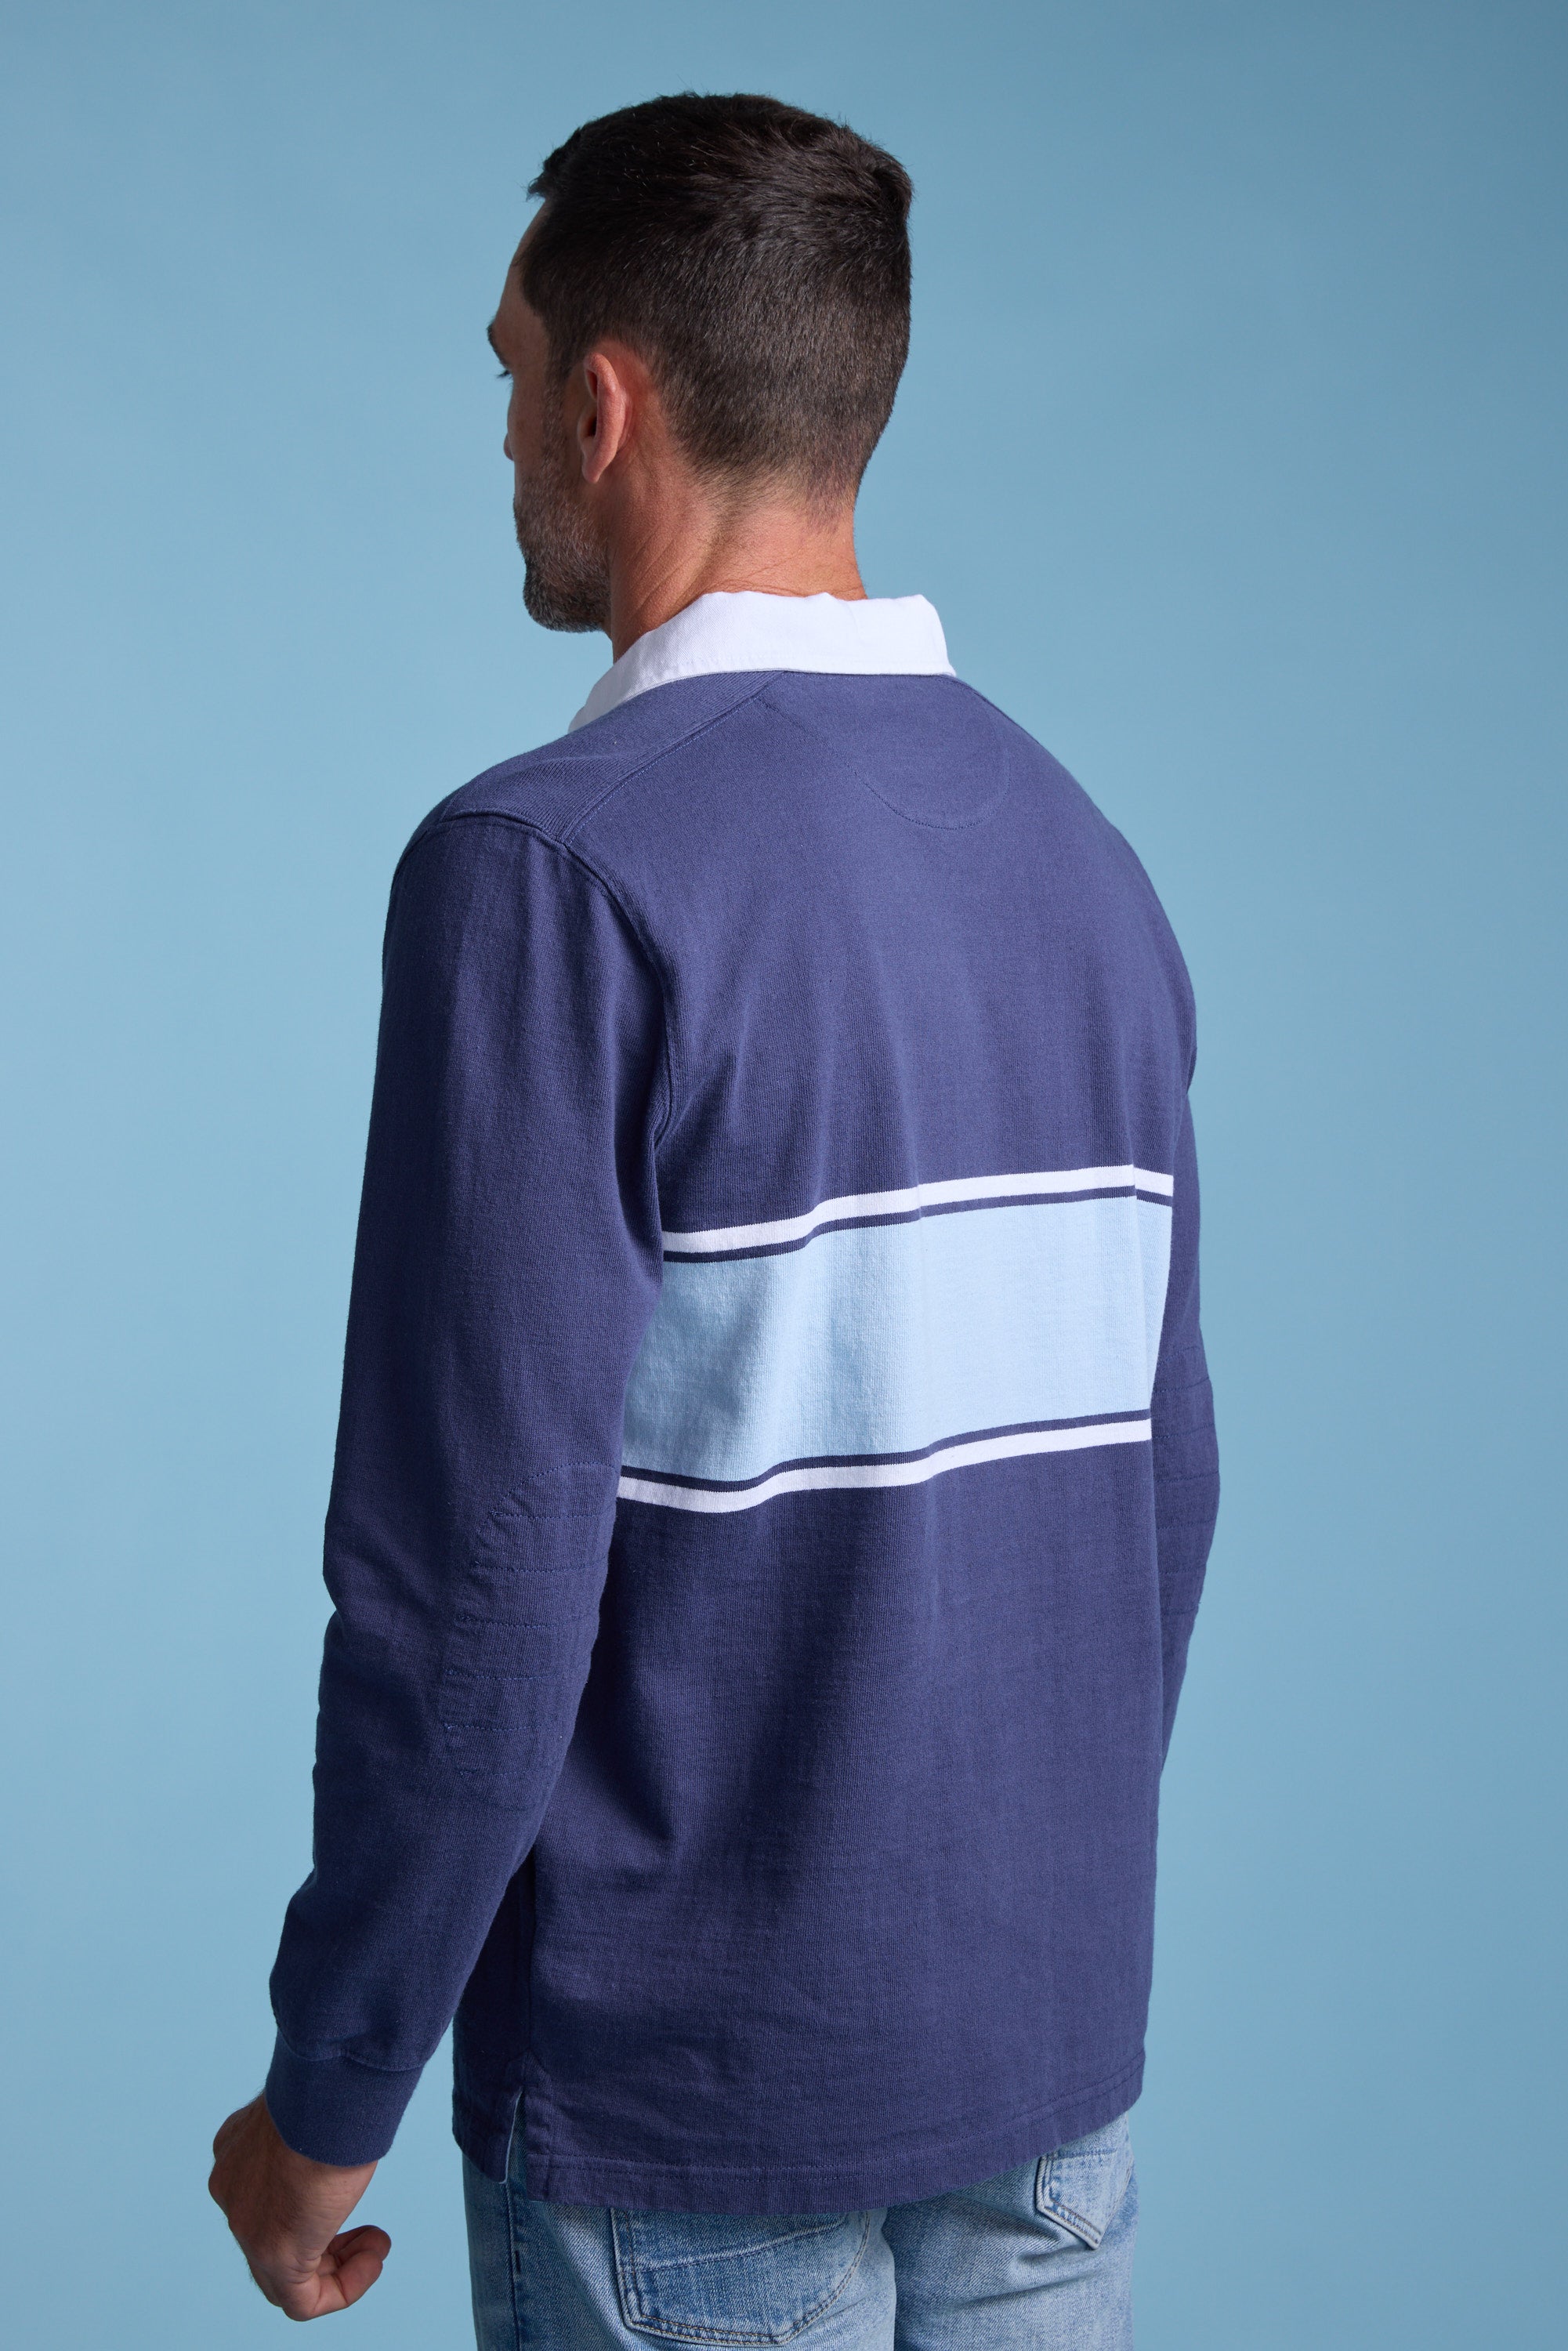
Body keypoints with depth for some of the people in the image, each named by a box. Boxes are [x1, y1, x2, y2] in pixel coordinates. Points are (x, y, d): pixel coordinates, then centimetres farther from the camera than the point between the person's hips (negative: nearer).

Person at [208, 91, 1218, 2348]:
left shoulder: (553, 867, -18)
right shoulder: (1083, 856, 3)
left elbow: (482, 1569, -20)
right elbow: (1159, 1484, 8)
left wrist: (324, 2102, -7)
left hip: (687, 2108, -6)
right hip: (1051, 2068, 6)